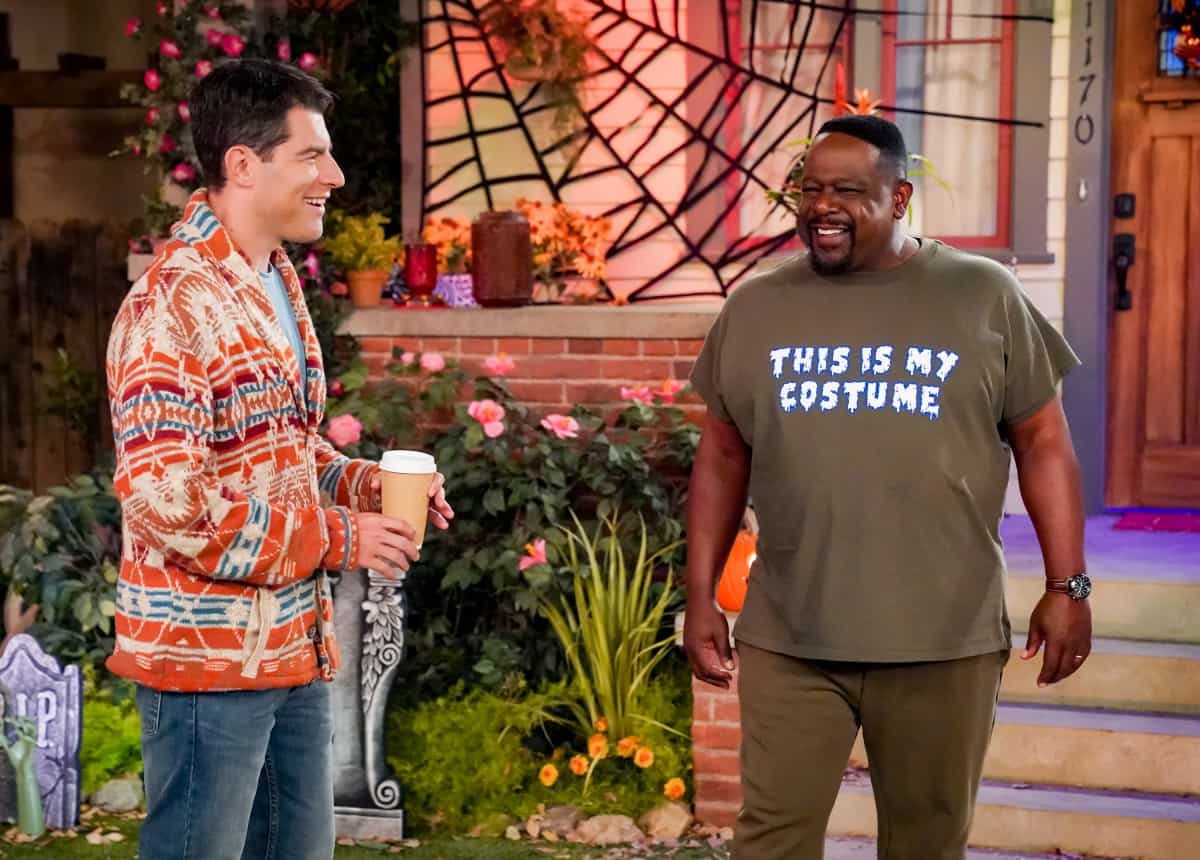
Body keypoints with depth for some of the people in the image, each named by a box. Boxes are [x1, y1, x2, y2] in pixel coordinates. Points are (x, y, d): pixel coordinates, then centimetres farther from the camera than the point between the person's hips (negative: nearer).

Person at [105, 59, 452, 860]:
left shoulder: (278, 284, 11)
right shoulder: (171, 305, -19)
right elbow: (164, 503, -25)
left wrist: (370, 486, 2)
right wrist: (334, 539, -20)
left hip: (295, 644, 9)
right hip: (210, 654, -9)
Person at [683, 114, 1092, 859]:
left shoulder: (985, 296, 0)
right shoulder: (755, 307, 5)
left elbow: (1043, 442, 3)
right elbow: (723, 458, 10)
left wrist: (1068, 587, -2)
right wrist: (702, 598, 7)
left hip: (945, 639, -1)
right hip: (788, 639, 1)